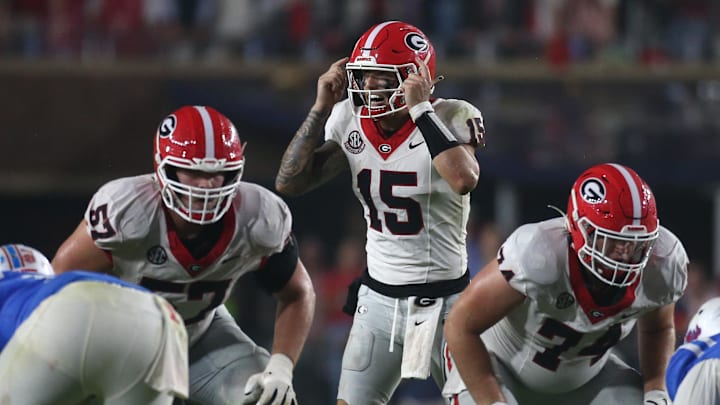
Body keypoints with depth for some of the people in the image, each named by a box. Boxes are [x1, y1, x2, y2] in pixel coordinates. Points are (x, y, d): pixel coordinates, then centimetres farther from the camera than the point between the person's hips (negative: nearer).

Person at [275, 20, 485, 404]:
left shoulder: (449, 119, -14)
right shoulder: (350, 122, 0)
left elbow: (464, 179, -34)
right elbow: (290, 182, -4)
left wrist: (420, 109, -29)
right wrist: (322, 108, -9)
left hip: (444, 300, -4)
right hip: (379, 298, 4)